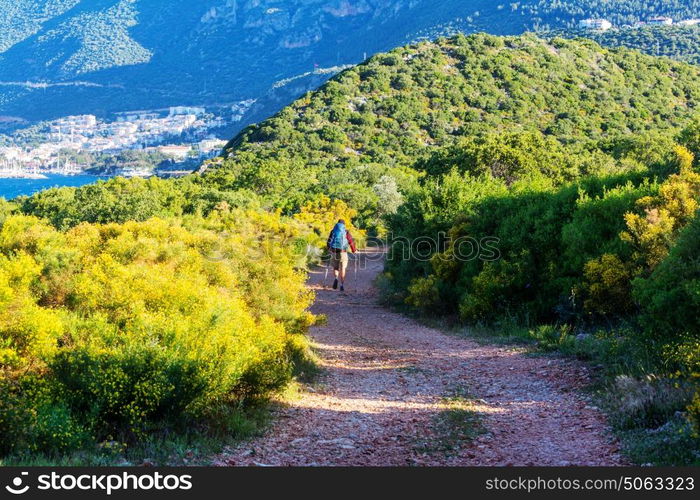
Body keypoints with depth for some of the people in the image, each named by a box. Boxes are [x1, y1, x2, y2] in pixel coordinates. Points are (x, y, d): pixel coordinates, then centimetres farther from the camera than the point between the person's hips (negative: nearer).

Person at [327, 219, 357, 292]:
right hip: (343, 253, -1)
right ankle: (342, 285, -2)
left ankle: (336, 278, -12)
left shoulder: (333, 231, 7)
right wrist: (354, 250, 17)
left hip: (334, 253, 1)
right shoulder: (346, 232, 3)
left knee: (335, 268, 17)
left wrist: (329, 250, 27)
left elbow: (328, 243, 7)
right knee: (342, 269, 9)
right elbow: (351, 242, 1)